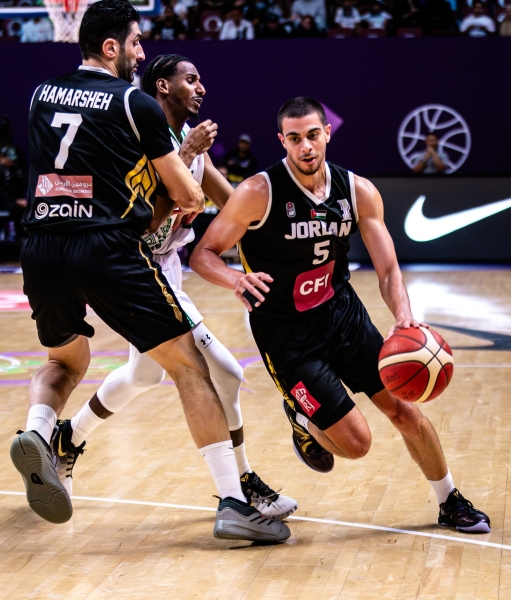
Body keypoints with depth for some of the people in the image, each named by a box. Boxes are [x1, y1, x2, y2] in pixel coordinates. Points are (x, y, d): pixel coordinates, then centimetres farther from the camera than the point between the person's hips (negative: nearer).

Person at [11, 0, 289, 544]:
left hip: (41, 250, 5)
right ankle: (233, 505, 1)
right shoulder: (135, 104, 0)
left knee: (66, 360, 30)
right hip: (107, 252, -5)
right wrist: (186, 198, 28)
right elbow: (189, 197, 5)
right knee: (188, 366, 5)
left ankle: (36, 435, -1)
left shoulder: (41, 97, 15)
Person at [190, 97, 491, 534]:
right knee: (356, 442, -9)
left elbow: (387, 268, -4)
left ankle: (451, 503, 24)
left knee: (404, 410, 1)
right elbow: (204, 254, -13)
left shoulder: (359, 191, -5)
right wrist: (236, 279, -35)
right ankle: (302, 418, 26)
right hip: (287, 335, -4)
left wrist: (404, 316, -24)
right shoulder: (259, 193, -18)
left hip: (343, 314, 4)